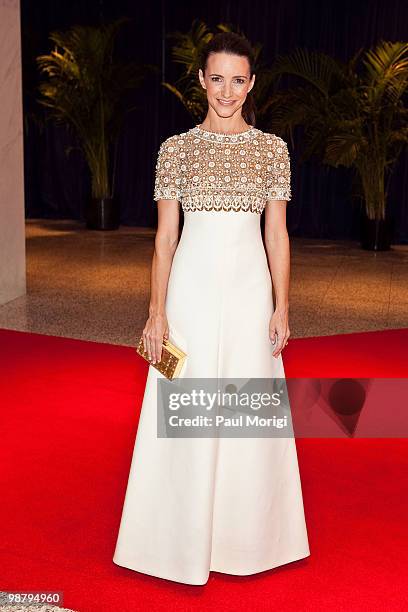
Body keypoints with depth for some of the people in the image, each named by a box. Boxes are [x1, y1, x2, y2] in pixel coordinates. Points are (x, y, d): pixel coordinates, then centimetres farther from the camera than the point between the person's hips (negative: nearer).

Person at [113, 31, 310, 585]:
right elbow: (165, 236, 0)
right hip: (193, 284, -1)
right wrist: (157, 311, -5)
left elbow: (277, 234, 5)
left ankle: (245, 535, 29)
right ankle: (183, 538, 24)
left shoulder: (272, 148, 6)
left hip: (250, 285, 1)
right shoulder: (177, 148, 3)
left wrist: (281, 307, 0)